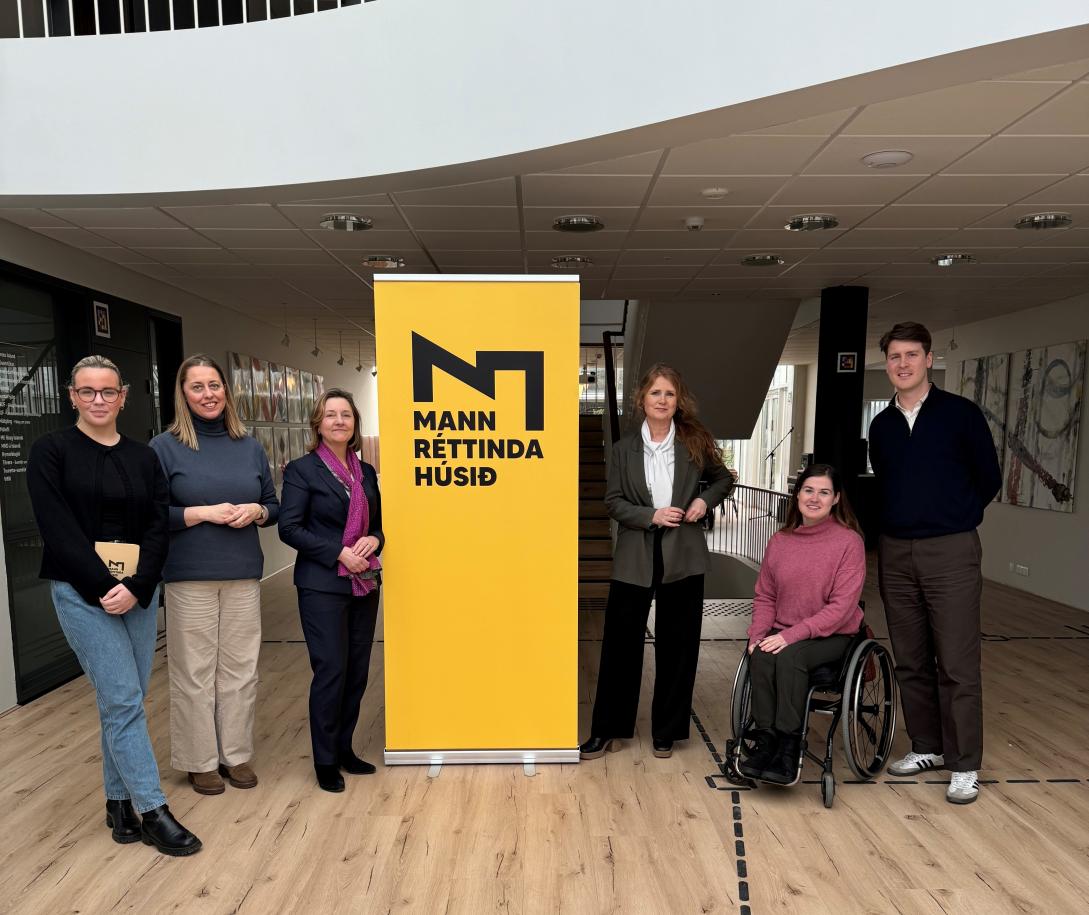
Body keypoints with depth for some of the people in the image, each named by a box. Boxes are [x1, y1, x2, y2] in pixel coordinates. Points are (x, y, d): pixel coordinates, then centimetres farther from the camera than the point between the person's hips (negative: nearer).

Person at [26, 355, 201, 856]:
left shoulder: (143, 457, 8)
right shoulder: (51, 450, -1)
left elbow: (157, 528, 3)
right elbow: (57, 528, -9)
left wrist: (135, 586, -11)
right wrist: (103, 588, -14)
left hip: (139, 591, 4)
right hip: (82, 591, -3)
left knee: (122, 700, 10)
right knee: (124, 700, -4)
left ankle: (118, 801, 26)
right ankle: (152, 811, 6)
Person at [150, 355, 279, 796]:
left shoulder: (250, 447, 8)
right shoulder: (164, 446, -2)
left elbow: (274, 505, 13)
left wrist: (255, 511, -8)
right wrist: (204, 513, -16)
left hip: (243, 576, 3)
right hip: (189, 578, -3)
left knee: (240, 668, 10)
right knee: (194, 672, 5)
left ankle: (237, 754, 26)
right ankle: (200, 761, 23)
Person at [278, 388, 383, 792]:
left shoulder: (365, 472, 11)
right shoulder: (302, 470, -5)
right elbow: (289, 528, -11)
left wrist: (374, 540, -7)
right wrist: (339, 553, -18)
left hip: (365, 584, 6)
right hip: (323, 586, -5)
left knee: (358, 671, 10)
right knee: (331, 671, -2)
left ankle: (344, 749, 28)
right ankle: (325, 761, 17)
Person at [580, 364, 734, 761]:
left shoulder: (695, 443, 2)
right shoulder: (624, 448, 2)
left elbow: (724, 478, 15)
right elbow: (613, 502, -1)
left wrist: (705, 500, -4)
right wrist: (651, 516, -16)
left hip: (682, 558, 0)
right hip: (635, 559, 0)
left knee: (677, 646, 9)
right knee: (620, 643, 4)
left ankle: (666, 732, 27)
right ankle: (608, 731, 20)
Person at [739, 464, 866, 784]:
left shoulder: (849, 541, -9)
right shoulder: (779, 541, 4)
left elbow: (841, 606, -14)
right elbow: (764, 596, 9)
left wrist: (793, 635, -22)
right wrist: (757, 634, -9)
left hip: (832, 635, -3)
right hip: (782, 633, 4)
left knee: (789, 657, -31)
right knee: (761, 656, -27)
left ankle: (789, 747, -18)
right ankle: (765, 740, -14)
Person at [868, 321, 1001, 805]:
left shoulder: (960, 413, -2)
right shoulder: (881, 425, 9)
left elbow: (988, 479, 4)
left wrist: (951, 520, 9)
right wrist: (898, 522, 11)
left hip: (950, 552, -4)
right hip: (895, 552, 4)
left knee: (957, 665, 0)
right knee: (910, 661, 12)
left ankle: (964, 765, 13)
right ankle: (926, 746, 27)